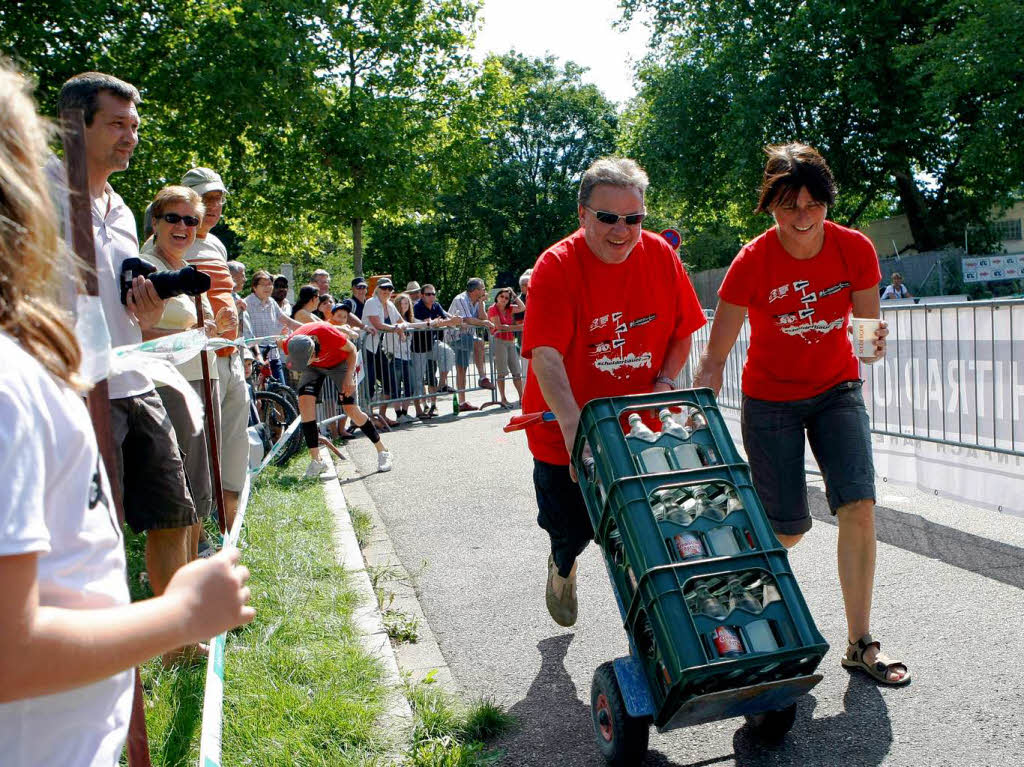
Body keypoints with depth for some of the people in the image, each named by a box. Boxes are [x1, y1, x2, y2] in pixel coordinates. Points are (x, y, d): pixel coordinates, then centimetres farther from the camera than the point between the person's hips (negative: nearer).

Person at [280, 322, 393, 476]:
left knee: (351, 409, -9)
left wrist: (349, 377, -27)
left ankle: (382, 451, 9)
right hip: (314, 367, 3)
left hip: (339, 363, -3)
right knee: (304, 401, -20)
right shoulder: (289, 344, -30)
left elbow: (352, 349, -21)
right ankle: (316, 461, -14)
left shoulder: (328, 334, -40)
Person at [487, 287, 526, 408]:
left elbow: (522, 308, 9)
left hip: (510, 341, 7)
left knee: (517, 371, 4)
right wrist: (517, 327, -10)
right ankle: (503, 399, -4)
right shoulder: (493, 309, -4)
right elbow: (499, 326, -11)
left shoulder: (508, 308, 15)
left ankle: (521, 398, 7)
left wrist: (514, 296, 6)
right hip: (499, 340, -7)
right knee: (502, 372, -7)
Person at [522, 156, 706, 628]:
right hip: (565, 427, -2)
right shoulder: (556, 266, -17)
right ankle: (563, 567, 49)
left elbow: (682, 330, 8)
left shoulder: (661, 257, -4)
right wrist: (573, 425, -40)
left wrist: (664, 382, -9)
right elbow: (546, 354, -27)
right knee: (572, 527, 11)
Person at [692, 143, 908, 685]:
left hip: (836, 390, 2)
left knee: (858, 506, -14)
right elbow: (714, 356, -18)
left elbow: (869, 328, -2)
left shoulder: (855, 250, -12)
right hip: (770, 400, -2)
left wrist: (875, 346, -26)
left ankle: (860, 644, 1)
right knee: (789, 529, 0)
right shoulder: (752, 262, -20)